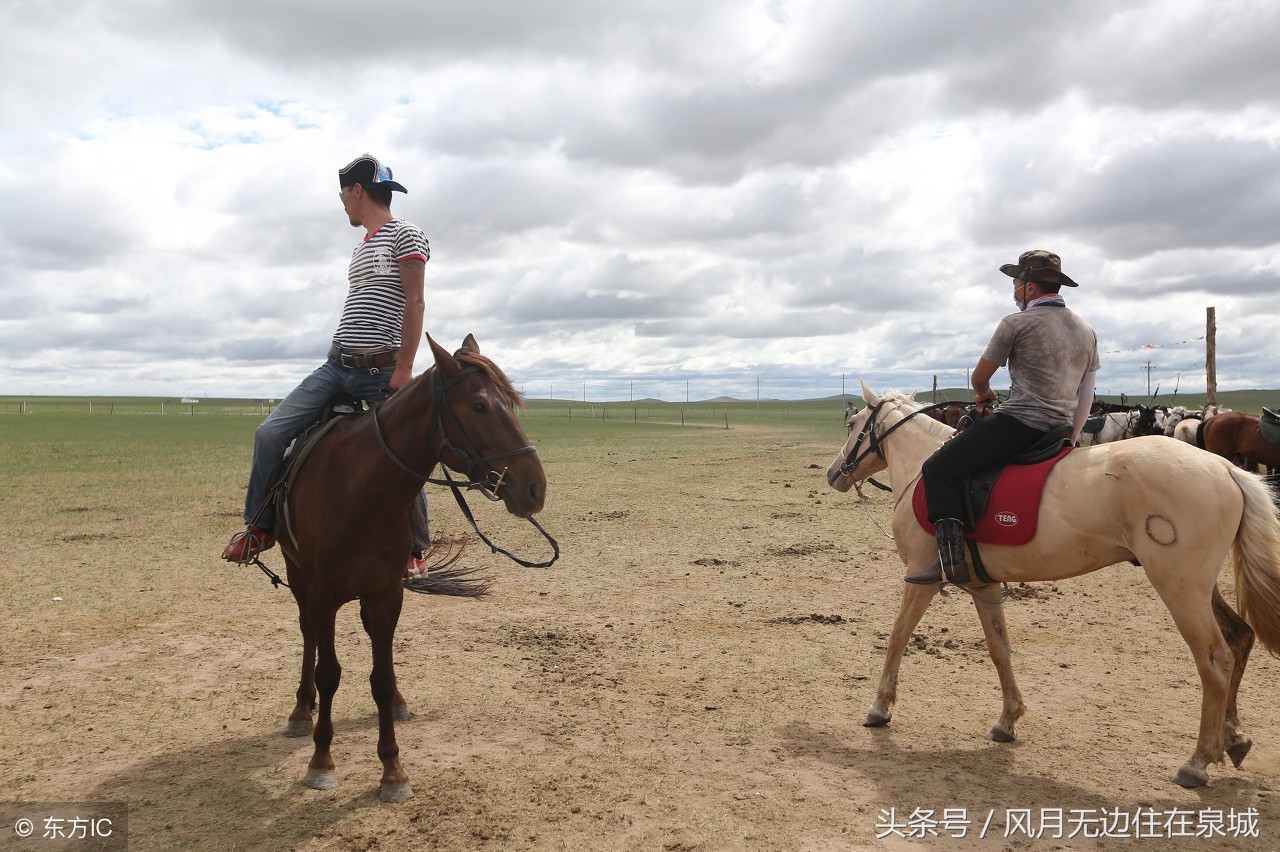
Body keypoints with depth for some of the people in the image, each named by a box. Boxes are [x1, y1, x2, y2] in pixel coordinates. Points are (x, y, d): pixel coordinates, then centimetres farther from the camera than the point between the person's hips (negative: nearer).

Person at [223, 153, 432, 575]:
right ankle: (259, 527, 11)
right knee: (269, 434, -4)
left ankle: (414, 548, 16)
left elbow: (414, 305, -11)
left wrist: (403, 371, -18)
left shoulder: (405, 234, -2)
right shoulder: (360, 248, 23)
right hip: (335, 366, 7)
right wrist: (338, 359, 18)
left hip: (380, 371, -7)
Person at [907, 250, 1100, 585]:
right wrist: (1072, 438, 18)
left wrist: (983, 394, 26)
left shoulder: (1016, 323, -5)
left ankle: (951, 559, -20)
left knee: (938, 468, -8)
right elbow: (1086, 395, 17)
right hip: (1059, 430, 9)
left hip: (1017, 422, -9)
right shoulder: (1086, 330, 17)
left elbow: (980, 376, 4)